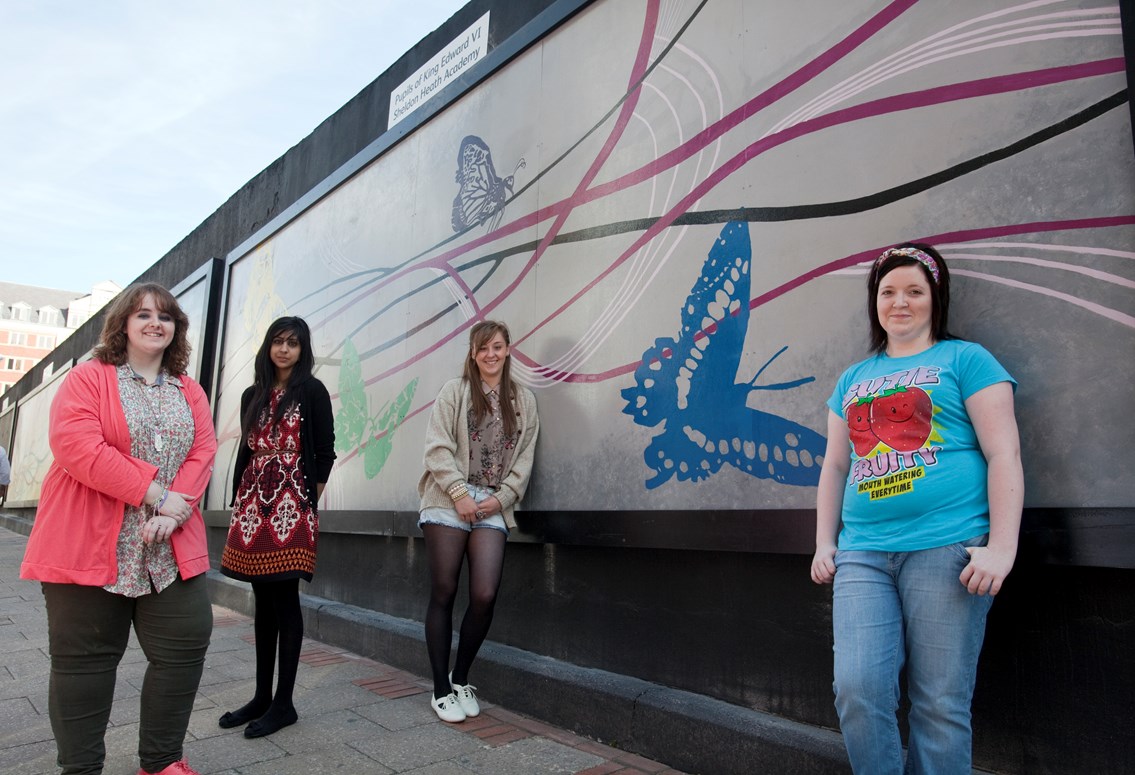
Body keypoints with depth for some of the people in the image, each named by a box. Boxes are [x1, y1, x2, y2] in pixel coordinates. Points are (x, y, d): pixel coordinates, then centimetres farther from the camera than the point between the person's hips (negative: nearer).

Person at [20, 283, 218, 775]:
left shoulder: (190, 393, 12)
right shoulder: (88, 379, -1)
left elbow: (203, 452, 3)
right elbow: (76, 445, -15)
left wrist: (174, 510, -13)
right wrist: (154, 494, -18)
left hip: (171, 548, 4)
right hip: (89, 546, -4)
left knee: (185, 647, 4)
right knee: (85, 657, 6)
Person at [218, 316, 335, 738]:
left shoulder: (312, 391, 0)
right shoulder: (252, 396, 16)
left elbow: (325, 451, -3)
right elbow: (244, 452, 18)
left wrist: (313, 500, -5)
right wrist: (237, 502, 14)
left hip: (292, 505, -6)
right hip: (253, 503, 6)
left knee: (284, 600, -3)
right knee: (263, 601, 11)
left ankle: (283, 703, 7)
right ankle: (262, 696, 21)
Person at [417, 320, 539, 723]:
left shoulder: (524, 400, 13)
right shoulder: (454, 391, 6)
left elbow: (525, 459, 10)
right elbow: (437, 447, -3)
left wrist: (502, 497, -3)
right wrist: (460, 493, -12)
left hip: (493, 507, 2)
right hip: (449, 503, -2)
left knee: (485, 596, -7)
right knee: (444, 593, 2)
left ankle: (461, 680, 17)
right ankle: (441, 690, 15)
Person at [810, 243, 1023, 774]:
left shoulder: (964, 359, 7)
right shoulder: (853, 379, 20)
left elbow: (1004, 455, -1)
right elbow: (834, 466, 21)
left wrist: (1001, 547, -10)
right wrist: (824, 544, 14)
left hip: (945, 548, -4)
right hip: (862, 555, 4)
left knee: (940, 705, 0)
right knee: (858, 691, -6)